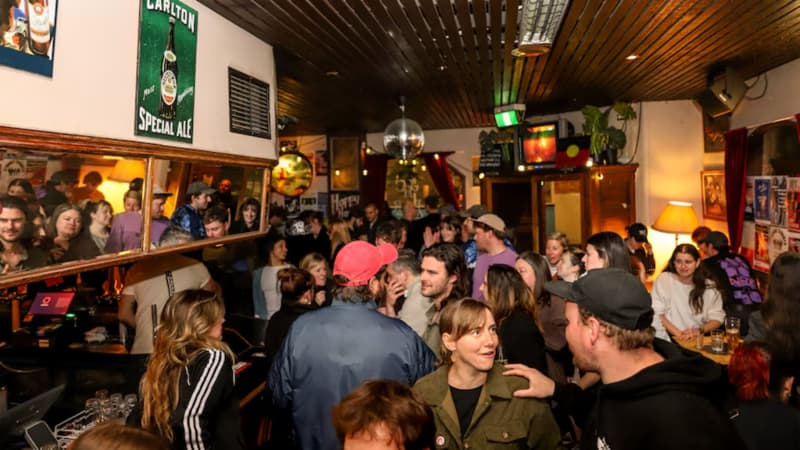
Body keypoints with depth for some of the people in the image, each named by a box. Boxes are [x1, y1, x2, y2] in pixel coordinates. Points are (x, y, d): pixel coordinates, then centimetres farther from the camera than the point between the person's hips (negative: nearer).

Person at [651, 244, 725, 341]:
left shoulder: (708, 286, 8)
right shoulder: (664, 279, -1)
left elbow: (717, 318, 6)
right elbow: (656, 313, -5)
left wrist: (699, 330, -13)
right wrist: (678, 333, -15)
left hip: (697, 339, 3)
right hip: (667, 338, -3)